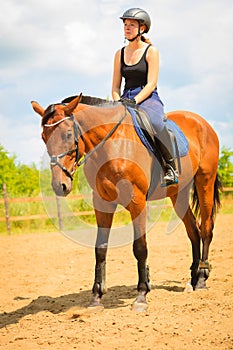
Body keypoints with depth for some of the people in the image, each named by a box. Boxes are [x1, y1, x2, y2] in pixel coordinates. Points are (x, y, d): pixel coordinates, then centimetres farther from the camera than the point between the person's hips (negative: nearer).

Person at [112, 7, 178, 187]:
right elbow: (115, 86, 14)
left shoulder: (151, 51, 1)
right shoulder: (120, 54, 15)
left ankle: (171, 166, -24)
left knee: (155, 123, -39)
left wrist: (134, 101, -22)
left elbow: (151, 84, -9)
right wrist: (119, 102, -6)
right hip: (126, 100, 5)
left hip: (149, 99, -5)